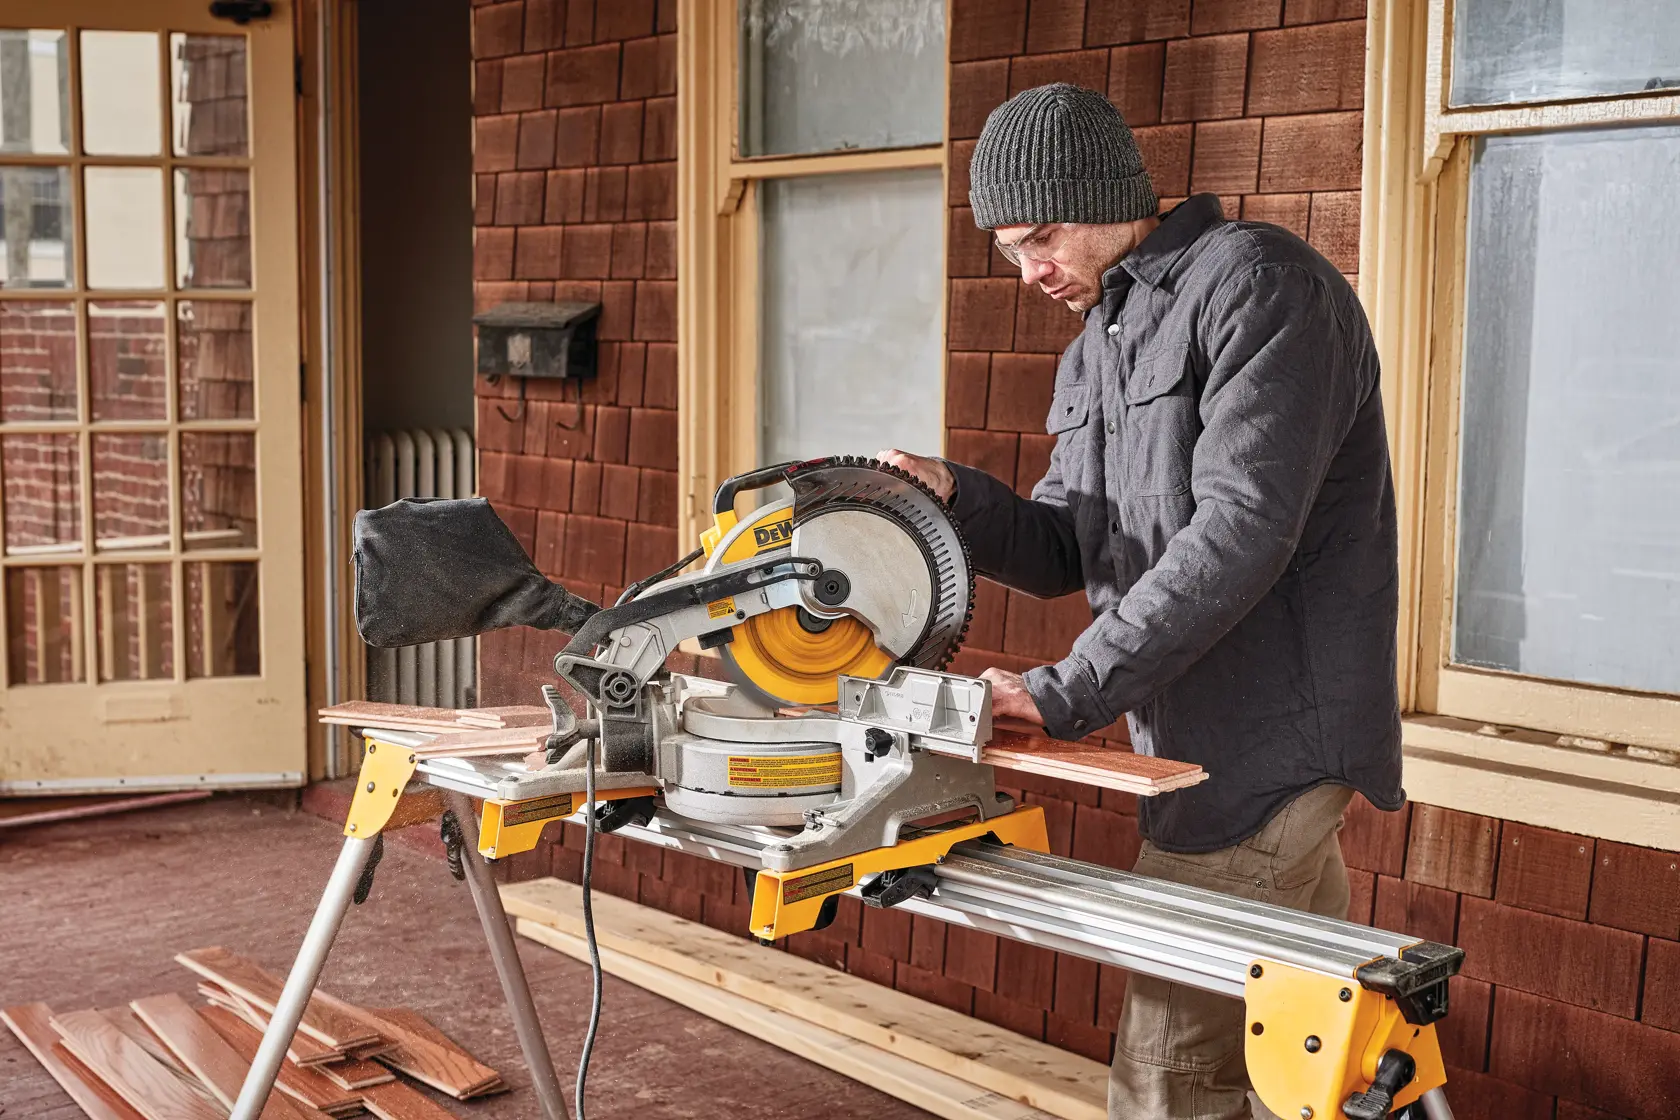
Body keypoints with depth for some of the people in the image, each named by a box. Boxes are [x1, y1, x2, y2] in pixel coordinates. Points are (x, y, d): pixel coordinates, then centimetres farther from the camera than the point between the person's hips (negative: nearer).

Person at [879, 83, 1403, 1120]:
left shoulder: (1258, 282, -12)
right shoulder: (1100, 347, 17)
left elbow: (1240, 532, -23)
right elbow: (1062, 554, 15)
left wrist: (1069, 692, -23)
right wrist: (954, 495, -5)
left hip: (1273, 740, -9)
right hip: (1206, 739, 9)